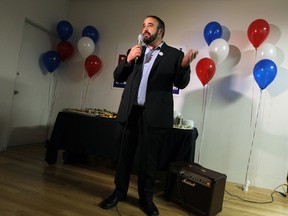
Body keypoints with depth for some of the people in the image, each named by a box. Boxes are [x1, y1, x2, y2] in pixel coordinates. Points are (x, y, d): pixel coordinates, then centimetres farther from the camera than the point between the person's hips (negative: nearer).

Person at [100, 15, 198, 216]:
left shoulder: (174, 54, 3)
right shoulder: (134, 51, 13)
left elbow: (181, 84, -1)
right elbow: (118, 77, 11)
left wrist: (184, 66, -20)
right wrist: (128, 60, -6)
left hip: (154, 114, -3)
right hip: (131, 111, 4)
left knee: (149, 158, 8)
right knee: (126, 154, 13)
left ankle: (146, 198, 27)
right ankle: (119, 192, 31)